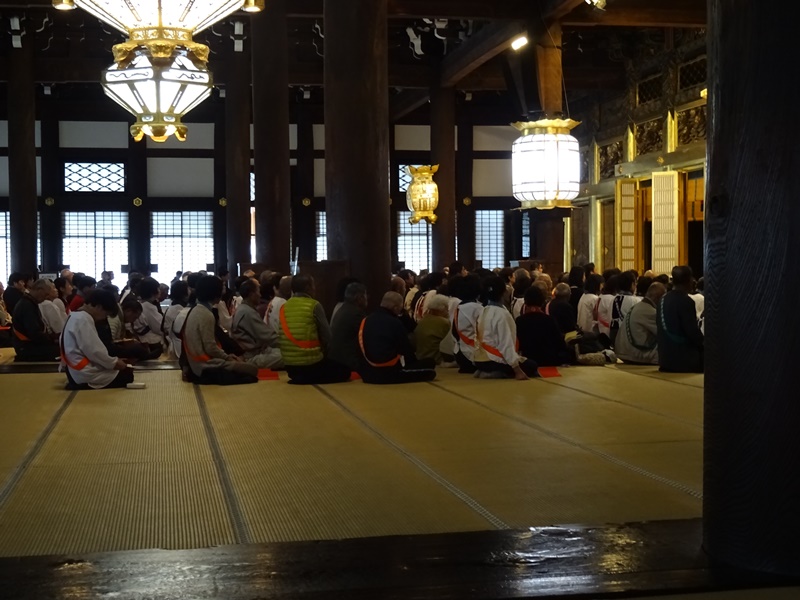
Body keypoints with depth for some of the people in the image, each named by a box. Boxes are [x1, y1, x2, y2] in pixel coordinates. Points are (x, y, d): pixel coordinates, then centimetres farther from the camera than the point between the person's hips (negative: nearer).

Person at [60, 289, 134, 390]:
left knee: (126, 371, 11)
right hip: (86, 375, -11)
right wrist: (113, 362, -6)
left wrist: (112, 360, 10)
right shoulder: (83, 319, -16)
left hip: (77, 373, 11)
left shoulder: (76, 317, 16)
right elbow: (94, 351, -19)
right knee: (128, 375, -10)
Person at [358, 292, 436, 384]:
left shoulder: (365, 321, 7)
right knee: (429, 366, -1)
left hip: (368, 373, 7)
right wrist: (414, 361, 18)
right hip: (390, 373, -7)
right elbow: (406, 350, -3)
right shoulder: (395, 323, -12)